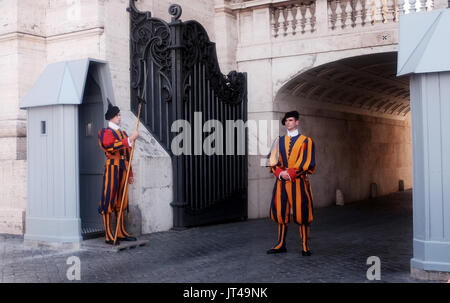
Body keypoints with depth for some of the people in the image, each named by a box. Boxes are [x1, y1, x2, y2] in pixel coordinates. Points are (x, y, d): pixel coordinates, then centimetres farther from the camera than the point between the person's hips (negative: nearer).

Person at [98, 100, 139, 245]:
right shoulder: (106, 132, -4)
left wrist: (130, 174, 20)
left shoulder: (122, 133, 20)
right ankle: (109, 236, -5)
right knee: (109, 201, -6)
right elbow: (113, 146, -25)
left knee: (121, 202, 11)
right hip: (112, 167, -8)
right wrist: (131, 138, -25)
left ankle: (121, 233, 18)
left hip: (123, 170, 8)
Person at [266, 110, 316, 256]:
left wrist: (290, 173, -14)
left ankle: (305, 246, 4)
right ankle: (281, 244, 14)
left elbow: (308, 162, -6)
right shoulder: (279, 140, 13)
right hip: (281, 182, 4)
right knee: (281, 213, 5)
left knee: (301, 214, -4)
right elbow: (272, 159, 6)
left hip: (298, 182, -3)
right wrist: (280, 173, -12)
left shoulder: (306, 141, 2)